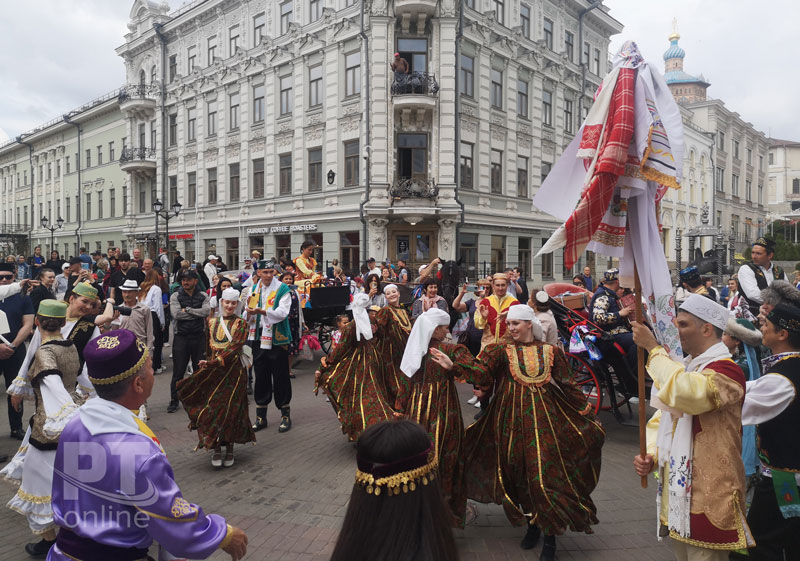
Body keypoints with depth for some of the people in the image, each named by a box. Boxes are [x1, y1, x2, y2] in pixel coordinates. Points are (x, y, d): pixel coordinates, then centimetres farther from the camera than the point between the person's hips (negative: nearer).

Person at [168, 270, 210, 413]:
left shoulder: (203, 296, 5)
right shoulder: (175, 296, 1)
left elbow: (206, 311, -12)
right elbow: (176, 314, -14)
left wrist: (187, 310, -12)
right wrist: (197, 313, -10)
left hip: (199, 337, 1)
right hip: (181, 337, -1)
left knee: (199, 370, 9)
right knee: (178, 371, 3)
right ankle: (174, 401, 14)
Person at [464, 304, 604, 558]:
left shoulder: (551, 352, 4)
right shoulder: (502, 350, 1)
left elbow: (567, 385, 8)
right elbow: (481, 374, -14)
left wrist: (584, 408, 4)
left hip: (544, 418, -1)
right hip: (513, 420, 1)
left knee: (545, 473, -4)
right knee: (518, 472, 9)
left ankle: (549, 537, 9)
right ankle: (532, 525, 30)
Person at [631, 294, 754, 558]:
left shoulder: (726, 371, -16)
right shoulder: (683, 368, 13)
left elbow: (684, 393, -36)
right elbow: (663, 416, 15)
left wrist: (654, 348, -24)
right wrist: (651, 454, -2)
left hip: (707, 495, -8)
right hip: (676, 487, 8)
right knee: (681, 551, 18)